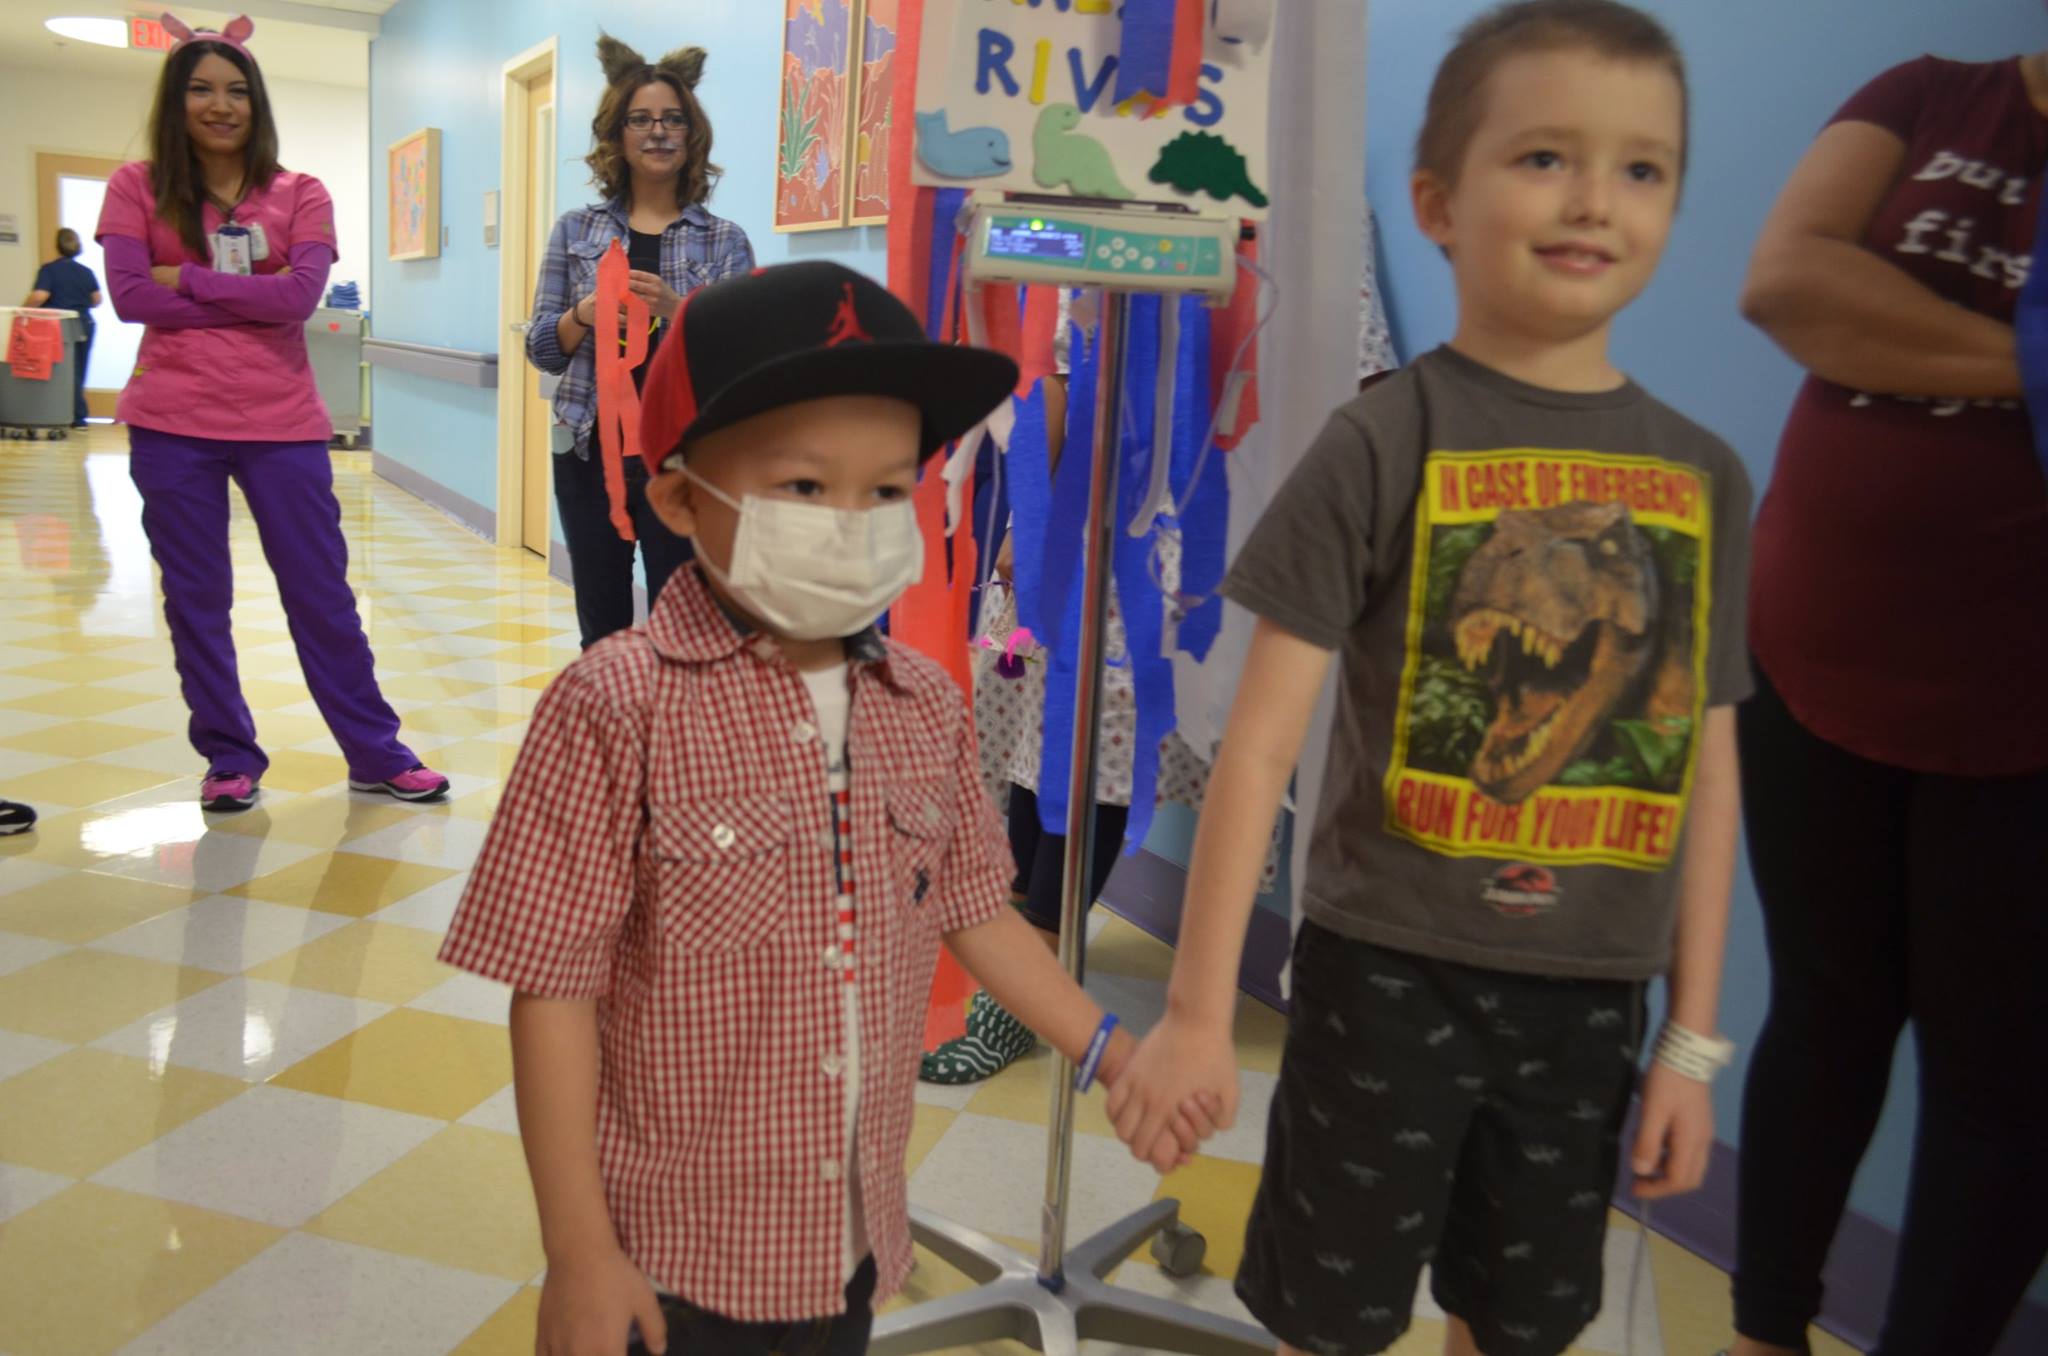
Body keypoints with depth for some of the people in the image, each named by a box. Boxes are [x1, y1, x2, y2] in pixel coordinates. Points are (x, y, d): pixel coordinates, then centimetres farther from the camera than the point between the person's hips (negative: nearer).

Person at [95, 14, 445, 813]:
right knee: (195, 599, 7)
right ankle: (230, 760, 20)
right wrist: (254, 299, -11)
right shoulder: (137, 188, 4)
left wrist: (187, 279, -9)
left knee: (322, 593, 5)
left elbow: (301, 296, -11)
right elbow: (129, 297, -9)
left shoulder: (300, 195, 4)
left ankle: (377, 756, 14)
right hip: (172, 426, 1)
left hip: (281, 424, 0)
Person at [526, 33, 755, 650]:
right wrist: (584, 314, -13)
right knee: (601, 634, 10)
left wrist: (680, 312, -19)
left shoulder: (726, 241, 3)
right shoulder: (577, 230, 7)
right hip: (590, 454, 2)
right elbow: (540, 348, 7)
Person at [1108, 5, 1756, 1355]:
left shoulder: (1706, 474, 2)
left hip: (1587, 994, 4)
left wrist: (1693, 1037, 7)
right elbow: (1262, 739, -13)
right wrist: (1197, 1011, -14)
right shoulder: (1384, 441, -12)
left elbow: (1708, 769, 6)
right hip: (1388, 973, -4)